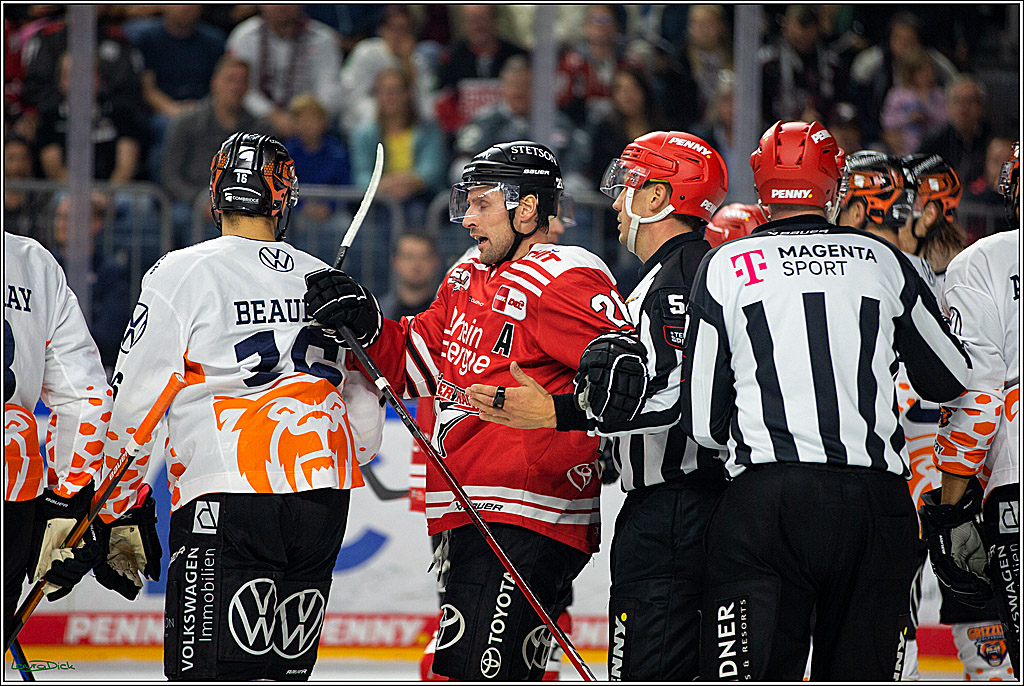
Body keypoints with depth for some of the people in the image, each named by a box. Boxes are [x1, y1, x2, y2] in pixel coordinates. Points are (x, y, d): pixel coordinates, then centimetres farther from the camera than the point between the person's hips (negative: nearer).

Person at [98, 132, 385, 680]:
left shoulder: (180, 274, -2)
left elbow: (136, 405, -3)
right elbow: (366, 419, 20)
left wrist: (114, 515, 5)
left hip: (224, 510, -5)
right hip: (322, 511, 5)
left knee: (209, 671, -9)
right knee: (285, 670, 12)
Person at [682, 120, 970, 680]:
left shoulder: (724, 267, 5)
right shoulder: (883, 262, 10)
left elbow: (702, 422, 7)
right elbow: (951, 380, 22)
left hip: (764, 502, -2)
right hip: (874, 500, 2)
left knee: (747, 674, -5)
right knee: (860, 673, 8)